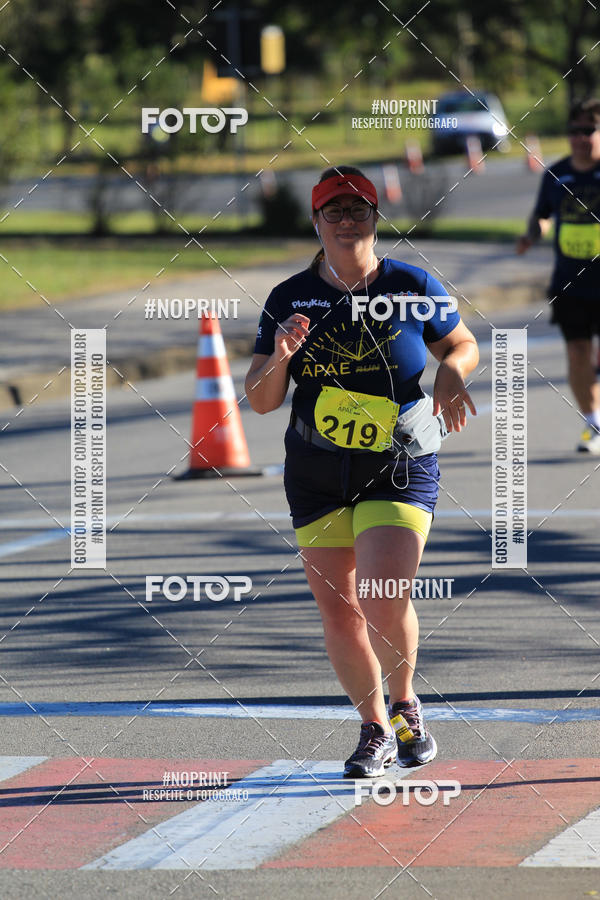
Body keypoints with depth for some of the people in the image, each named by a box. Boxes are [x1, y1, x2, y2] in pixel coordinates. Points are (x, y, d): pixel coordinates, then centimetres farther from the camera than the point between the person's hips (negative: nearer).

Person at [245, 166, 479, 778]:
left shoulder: (413, 289, -2)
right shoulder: (289, 300, 1)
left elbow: (462, 344, 14)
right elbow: (260, 401, 2)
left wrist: (450, 372, -9)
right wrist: (279, 359, -19)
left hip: (399, 471, -3)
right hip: (316, 476, 3)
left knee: (384, 601, -17)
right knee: (337, 612, 4)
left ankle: (404, 704, 12)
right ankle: (375, 729, 24)